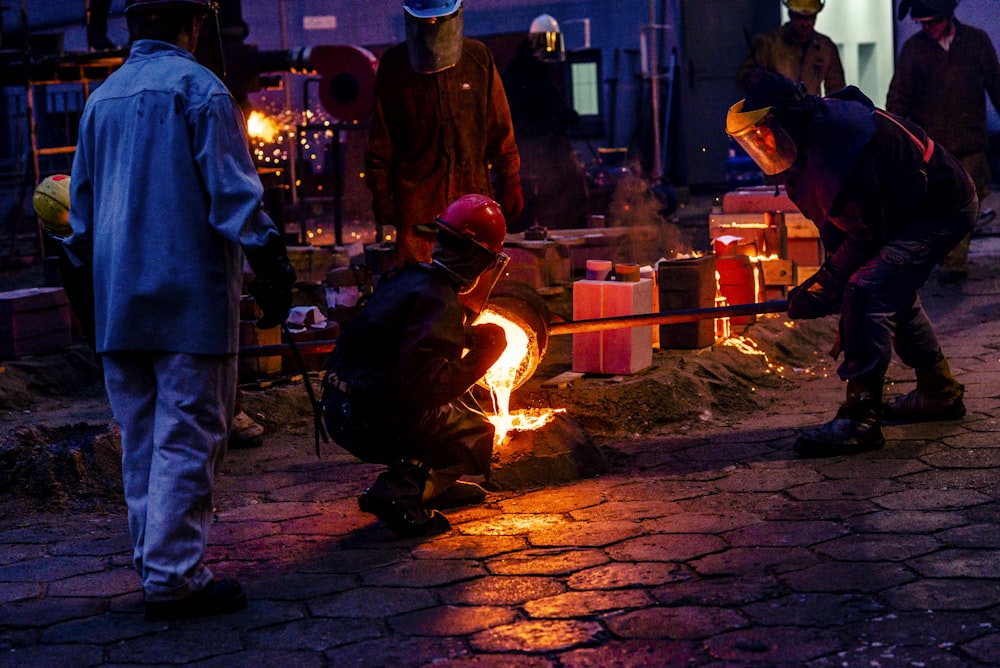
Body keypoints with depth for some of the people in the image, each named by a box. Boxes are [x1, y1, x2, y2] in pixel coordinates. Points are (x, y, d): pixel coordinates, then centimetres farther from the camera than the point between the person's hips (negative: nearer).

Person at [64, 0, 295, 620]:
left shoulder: (102, 97, 15)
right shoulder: (197, 87, -7)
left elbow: (82, 202, 20)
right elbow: (232, 191, -13)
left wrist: (89, 272, 28)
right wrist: (272, 267, -9)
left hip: (118, 301, 7)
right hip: (191, 292, -7)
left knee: (141, 438, 13)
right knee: (187, 437, -4)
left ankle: (155, 560, 21)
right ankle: (174, 575, -4)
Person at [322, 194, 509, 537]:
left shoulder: (409, 277, 9)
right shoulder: (439, 302, -19)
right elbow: (424, 386, -27)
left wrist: (469, 338, 18)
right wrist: (479, 356, -18)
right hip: (371, 421, -9)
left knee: (461, 406, 24)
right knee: (479, 436, 0)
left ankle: (438, 482, 23)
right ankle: (401, 490, -14)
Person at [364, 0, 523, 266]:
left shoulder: (479, 58, 5)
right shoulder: (393, 64, 3)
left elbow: (499, 128, 11)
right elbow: (381, 138, 7)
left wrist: (509, 180, 9)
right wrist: (380, 193, 4)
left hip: (472, 192, 1)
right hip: (417, 200, -1)